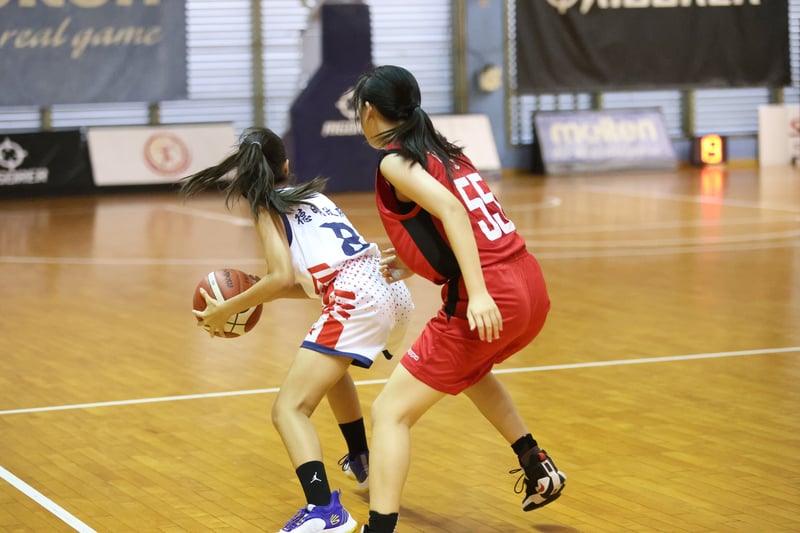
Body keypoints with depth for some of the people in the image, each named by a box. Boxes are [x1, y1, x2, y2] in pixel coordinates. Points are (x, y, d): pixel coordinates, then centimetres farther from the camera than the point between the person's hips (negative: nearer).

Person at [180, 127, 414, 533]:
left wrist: (226, 309, 1)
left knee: (289, 409, -9)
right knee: (329, 364, 37)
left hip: (356, 300, -8)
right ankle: (363, 462, 46)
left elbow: (283, 278, -8)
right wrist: (257, 296, 22)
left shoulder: (268, 206, 5)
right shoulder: (312, 196, 25)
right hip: (394, 292, 8)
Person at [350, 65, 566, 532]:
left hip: (489, 301, -8)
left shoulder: (394, 161, -5)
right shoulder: (444, 151, 18)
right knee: (468, 368, 38)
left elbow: (450, 208, -20)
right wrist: (416, 264, 29)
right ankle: (538, 469, 42)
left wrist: (478, 293, -27)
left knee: (391, 412, -3)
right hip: (531, 286, 8)